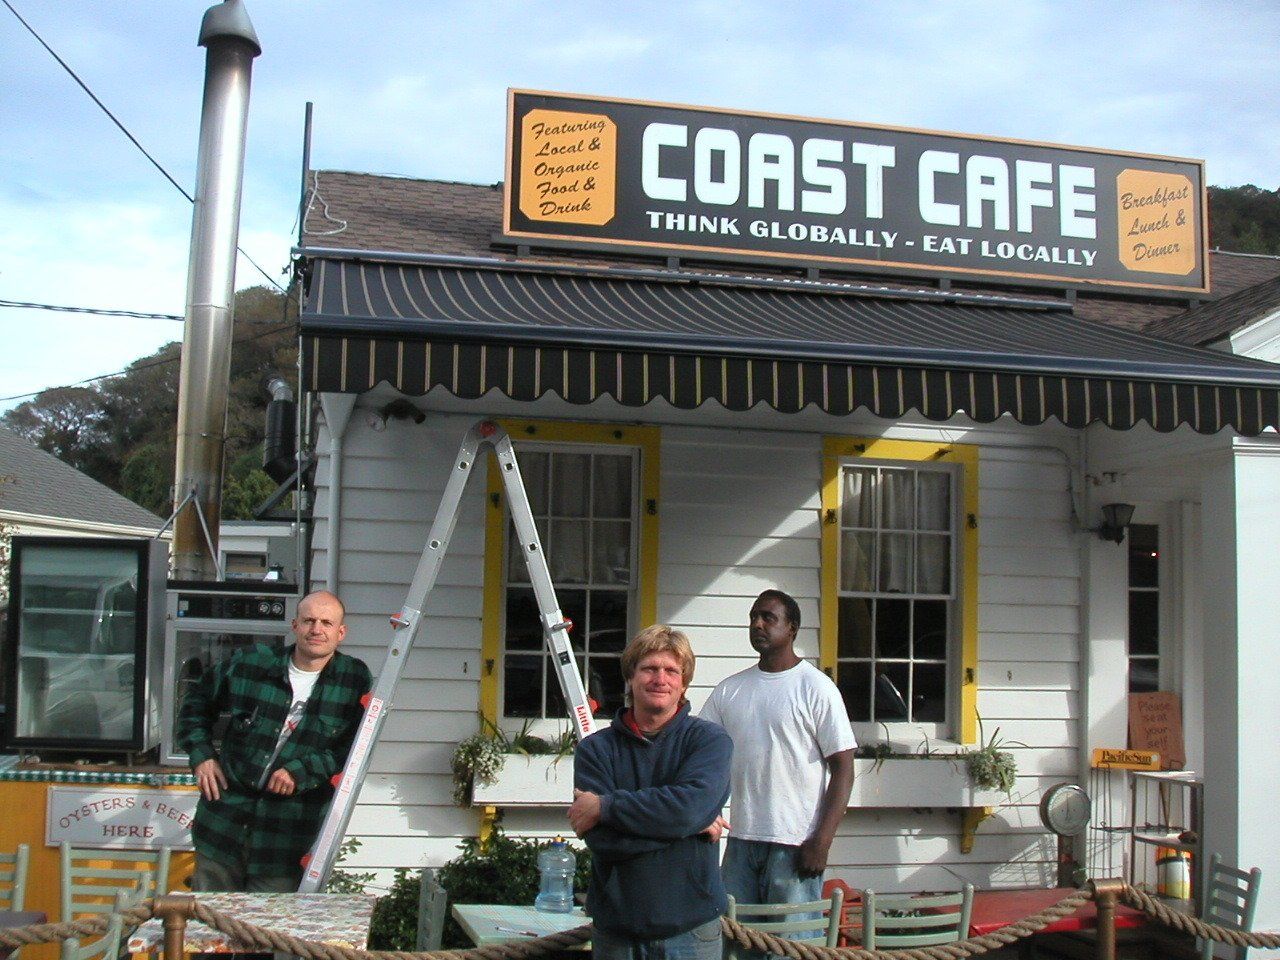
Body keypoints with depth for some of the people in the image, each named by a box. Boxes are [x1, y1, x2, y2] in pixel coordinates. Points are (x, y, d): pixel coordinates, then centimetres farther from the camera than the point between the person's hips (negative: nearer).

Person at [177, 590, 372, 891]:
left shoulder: (355, 681, -2)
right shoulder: (250, 663, 2)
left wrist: (301, 771, -16)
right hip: (223, 824, 2)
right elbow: (198, 703, 17)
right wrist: (201, 754, 5)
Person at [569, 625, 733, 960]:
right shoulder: (596, 748, -1)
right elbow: (601, 839, -13)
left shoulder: (709, 739, -3)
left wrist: (605, 806, -15)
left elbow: (692, 805, -22)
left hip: (691, 931, -1)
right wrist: (694, 826, -14)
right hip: (615, 931, 1)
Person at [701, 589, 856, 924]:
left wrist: (822, 840, -14)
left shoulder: (816, 687, -4)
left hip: (796, 843, -5)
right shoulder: (730, 689, 10)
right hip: (741, 838, 5)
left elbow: (843, 768, -6)